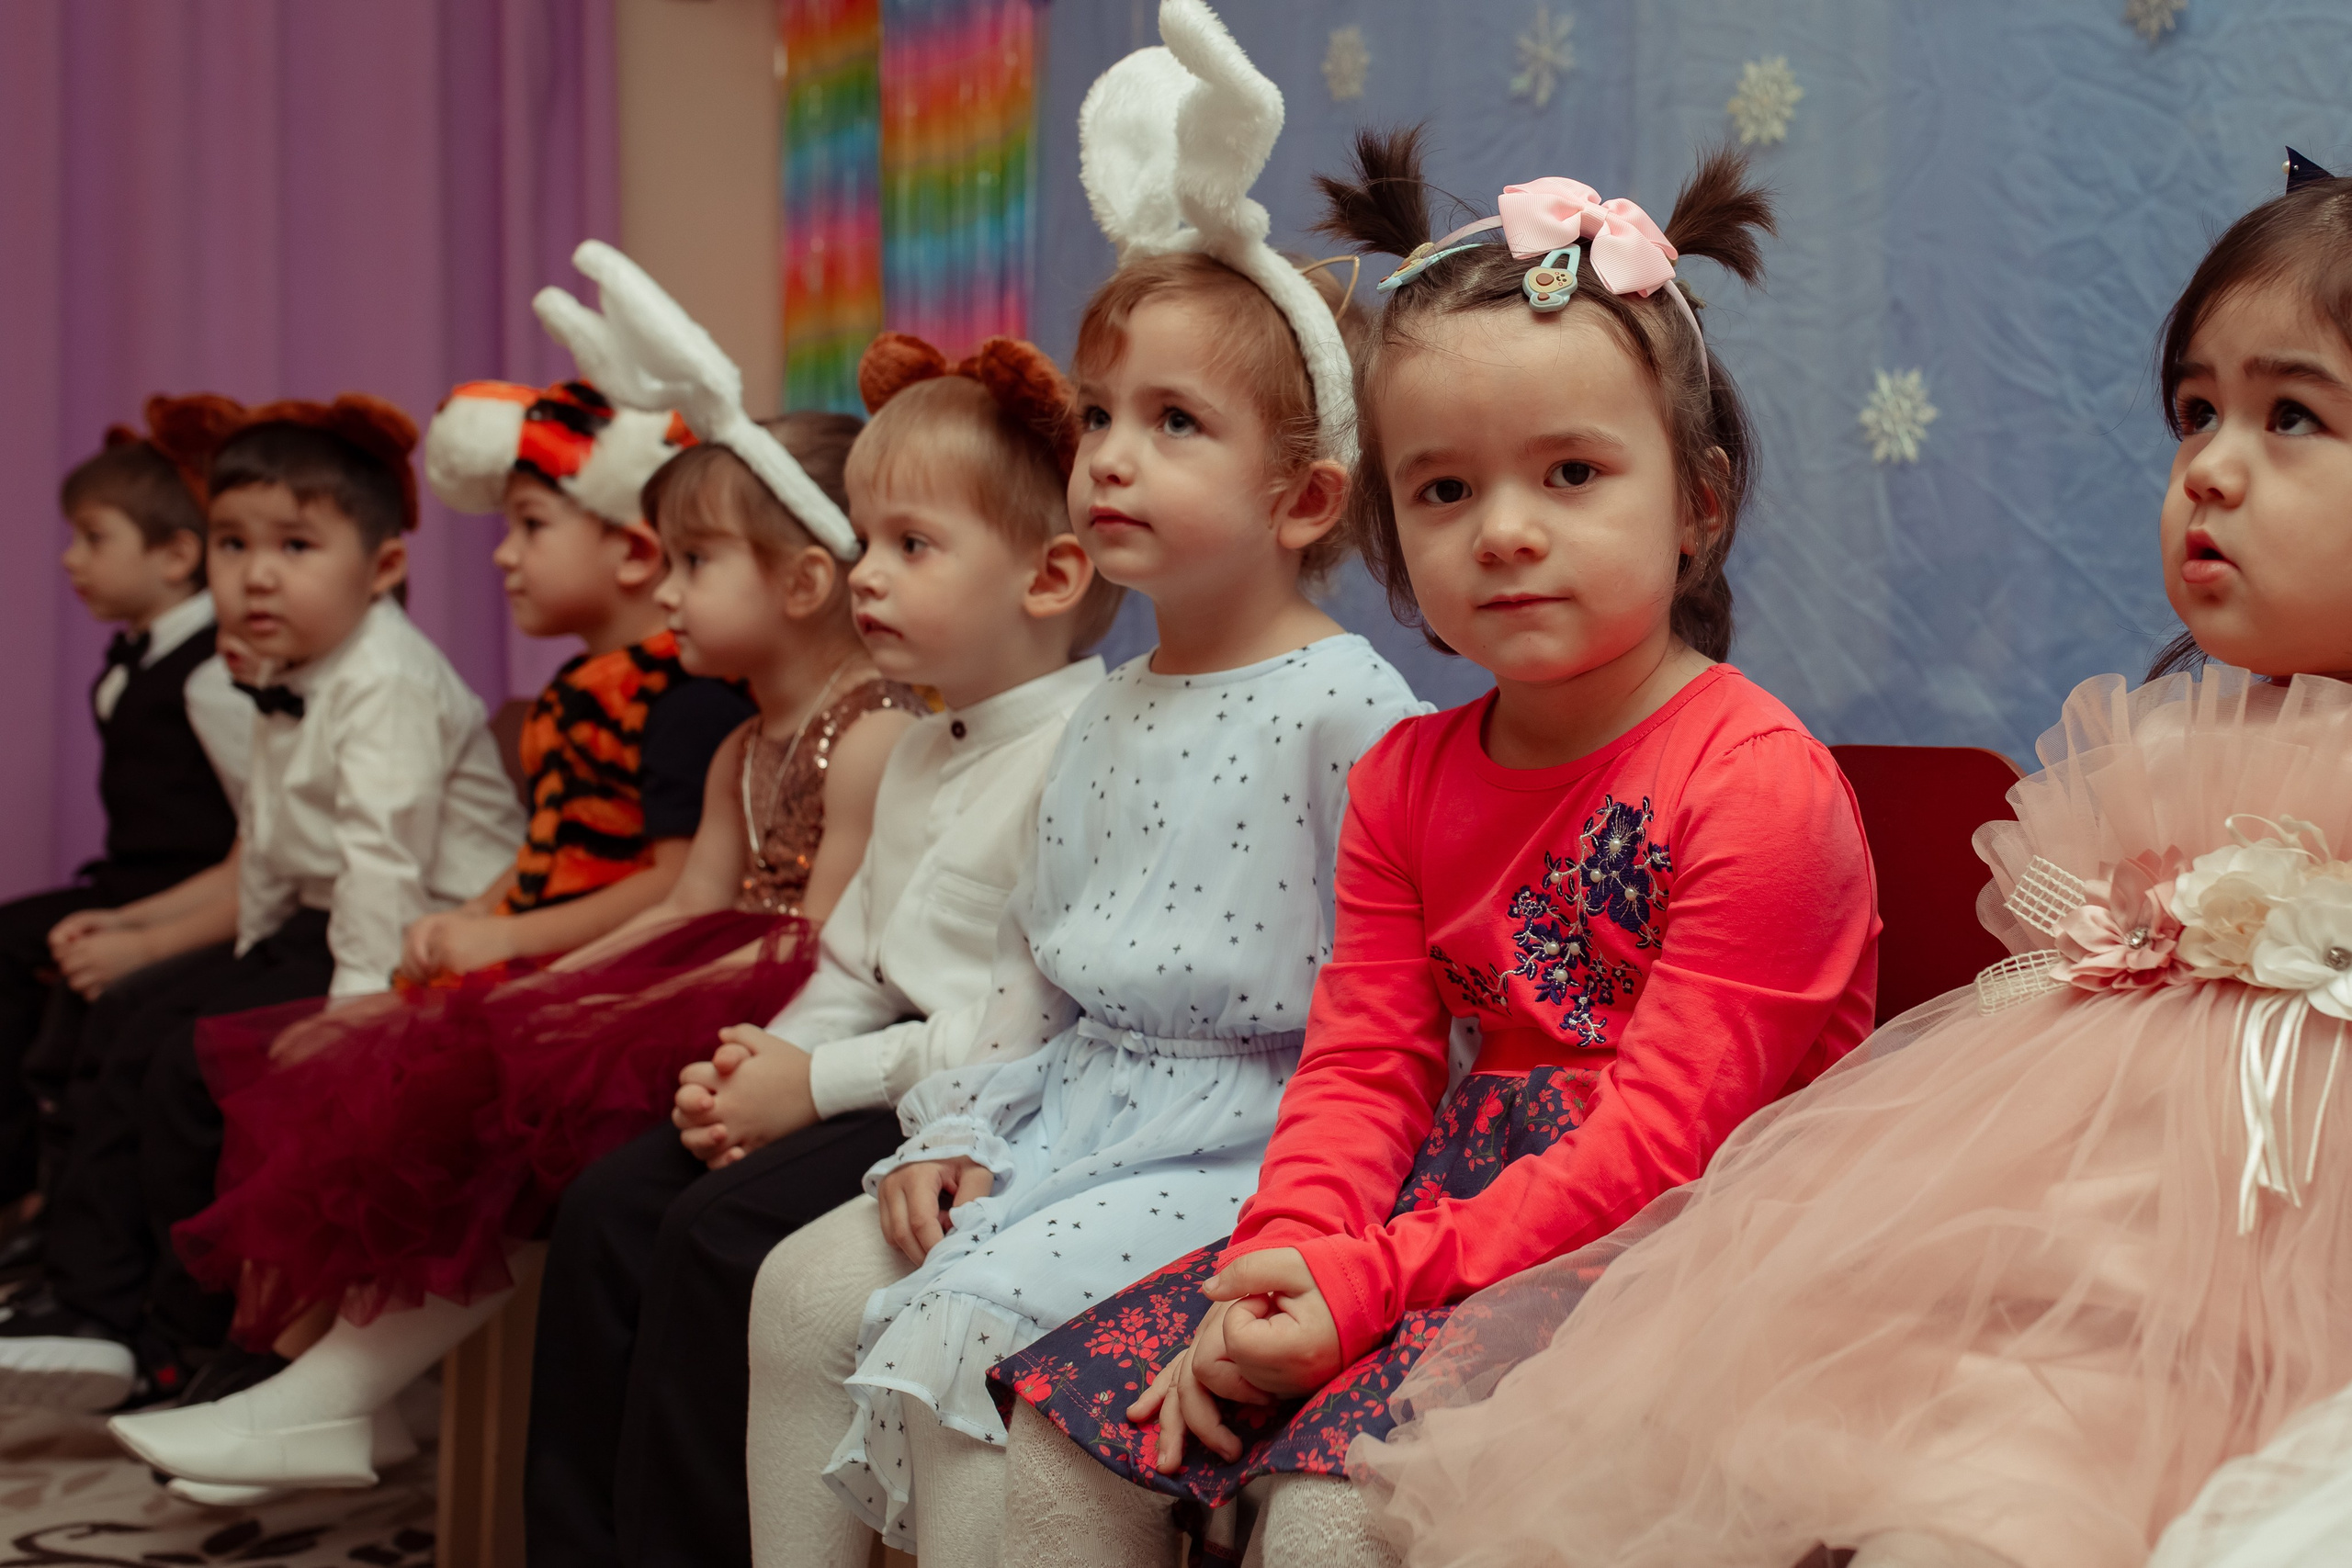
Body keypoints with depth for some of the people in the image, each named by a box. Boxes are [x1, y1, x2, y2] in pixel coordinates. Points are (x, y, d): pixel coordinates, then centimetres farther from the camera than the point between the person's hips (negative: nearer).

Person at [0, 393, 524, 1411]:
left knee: (198, 1064, -19)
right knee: (137, 1036, 5)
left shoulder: (386, 681, -19)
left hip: (413, 946, -10)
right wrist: (257, 963, 16)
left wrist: (358, 1002, -27)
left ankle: (178, 1338, -4)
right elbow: (269, 850, 20)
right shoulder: (287, 687, 12)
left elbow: (387, 858, -25)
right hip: (315, 928, 11)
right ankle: (93, 1305, 7)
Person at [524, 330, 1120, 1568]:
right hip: (881, 1088, 10)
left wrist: (826, 1082, -19)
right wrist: (765, 1063, 1)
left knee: (724, 1233, -22)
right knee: (609, 1207, 0)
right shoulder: (922, 755, 17)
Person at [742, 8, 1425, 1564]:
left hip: (1242, 1147, -8)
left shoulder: (1349, 706, -11)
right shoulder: (1105, 717, 14)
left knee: (957, 1339, -22)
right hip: (1070, 1117, 8)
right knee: (810, 1285, -4)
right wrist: (958, 1129, 9)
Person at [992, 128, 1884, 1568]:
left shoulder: (1758, 785, -14)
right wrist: (1282, 1266, -14)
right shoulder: (1408, 779, 10)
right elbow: (1363, 1066, 6)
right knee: (1072, 1420, -3)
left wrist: (1369, 1285, -23)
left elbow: (1664, 1135, -19)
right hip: (1464, 1201, 7)